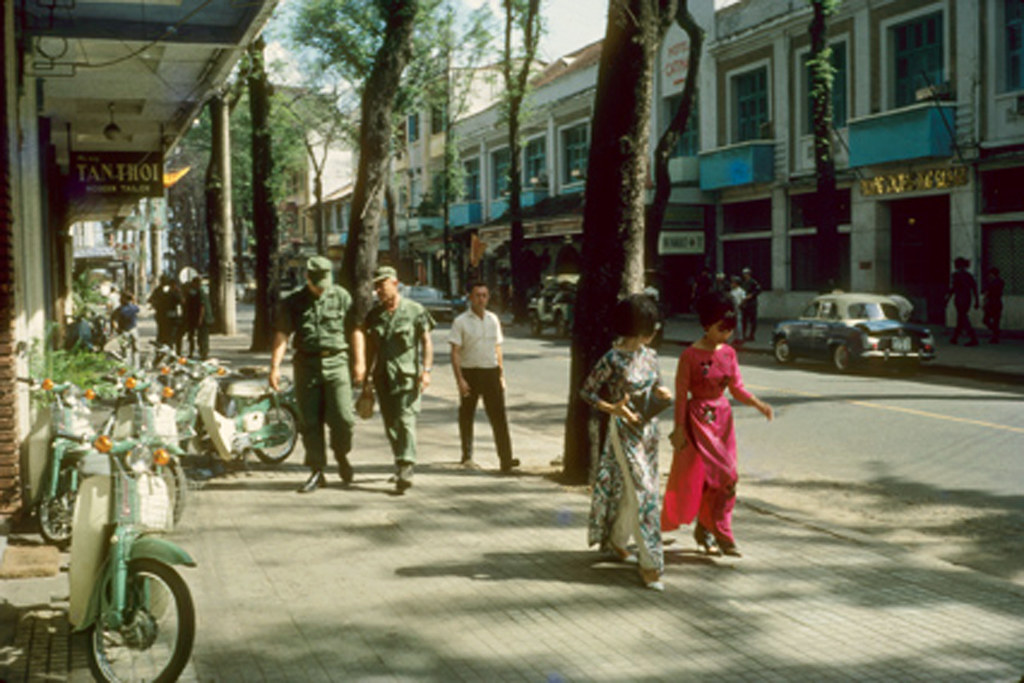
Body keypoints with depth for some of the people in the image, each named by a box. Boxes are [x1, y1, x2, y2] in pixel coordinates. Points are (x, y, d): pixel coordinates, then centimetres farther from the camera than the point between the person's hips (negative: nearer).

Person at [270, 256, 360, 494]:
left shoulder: (341, 296, 6)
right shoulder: (292, 302, 4)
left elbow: (354, 330, 9)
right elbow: (281, 335, -2)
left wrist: (359, 361, 5)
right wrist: (275, 367, -12)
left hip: (335, 362, -1)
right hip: (306, 364, 1)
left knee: (343, 417, -9)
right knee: (310, 421, 3)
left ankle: (341, 456, 19)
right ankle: (317, 471, 13)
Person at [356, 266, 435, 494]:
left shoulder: (414, 310, -1)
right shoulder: (374, 314, 12)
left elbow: (426, 342, -1)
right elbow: (370, 347, 18)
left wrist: (426, 370, -11)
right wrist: (367, 376, 15)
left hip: (407, 375, -5)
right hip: (383, 376, 5)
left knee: (406, 420, -14)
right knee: (390, 424, 8)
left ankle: (405, 471, -18)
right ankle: (402, 466, 22)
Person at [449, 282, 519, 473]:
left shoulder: (493, 319, 9)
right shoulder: (461, 321, -5)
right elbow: (455, 352, -8)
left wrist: (501, 375, 13)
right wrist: (460, 379, -16)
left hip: (491, 371, 3)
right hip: (470, 372, -3)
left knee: (499, 416, -6)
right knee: (466, 416, 9)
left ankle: (506, 459, -10)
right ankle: (467, 455, 26)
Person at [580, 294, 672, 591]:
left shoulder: (649, 355, 5)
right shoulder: (613, 359, -14)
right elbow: (587, 391, -10)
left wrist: (661, 393, -5)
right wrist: (614, 409, -21)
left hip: (648, 428, 7)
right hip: (625, 430, -7)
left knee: (632, 491, 15)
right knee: (642, 491, -10)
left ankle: (615, 540, 36)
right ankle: (650, 562, -6)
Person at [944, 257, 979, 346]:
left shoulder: (956, 274, -7)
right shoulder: (969, 275, 11)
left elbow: (952, 289, -11)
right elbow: (975, 288, 9)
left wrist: (947, 300, -4)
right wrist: (976, 301, 12)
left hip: (959, 299, -7)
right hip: (968, 299, 7)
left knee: (964, 320, -7)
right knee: (961, 319, 17)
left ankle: (974, 339, -16)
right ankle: (954, 338, 26)